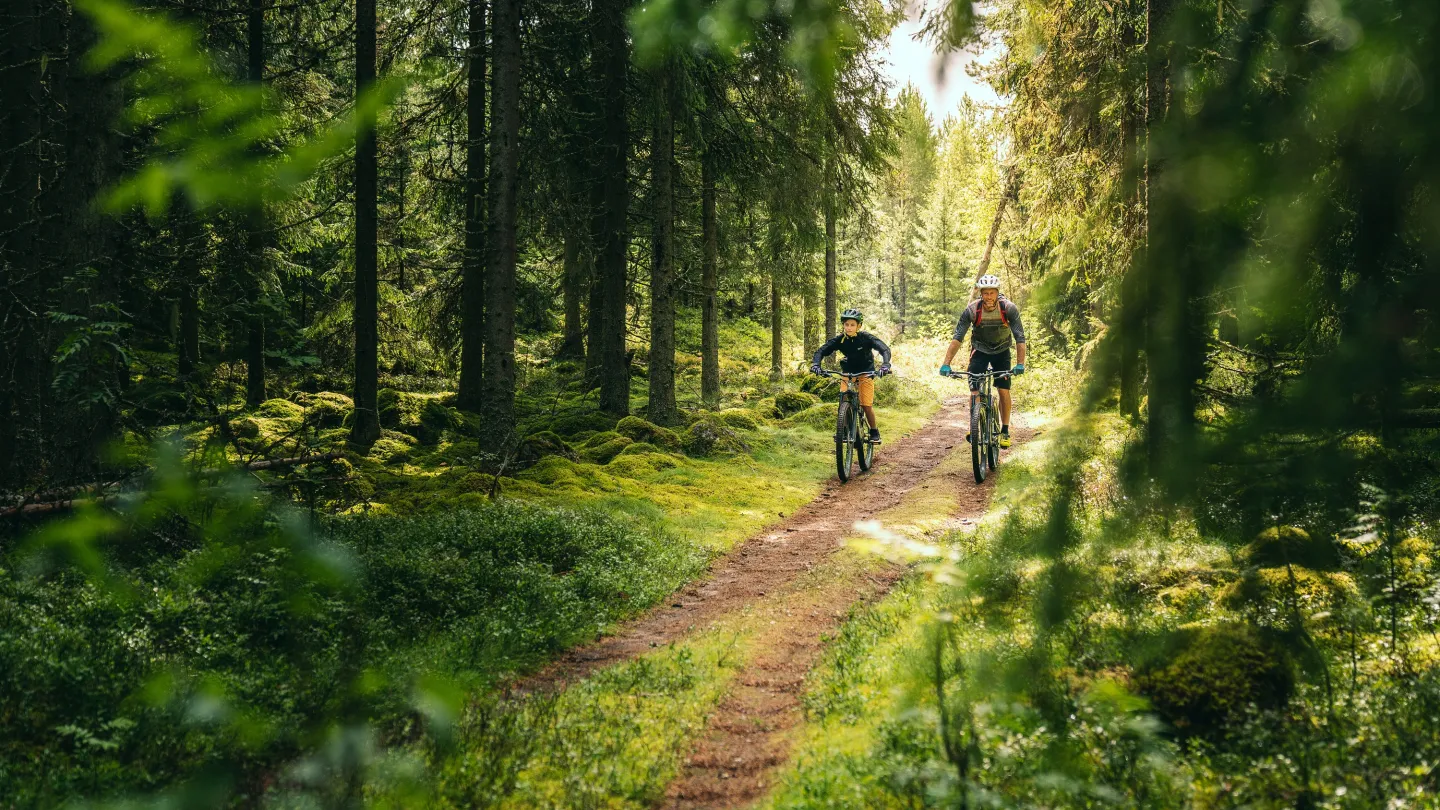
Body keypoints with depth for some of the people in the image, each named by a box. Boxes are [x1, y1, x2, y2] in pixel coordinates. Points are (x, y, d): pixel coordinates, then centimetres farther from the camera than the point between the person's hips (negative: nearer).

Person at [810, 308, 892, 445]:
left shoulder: (866, 338, -22)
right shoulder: (839, 340, -17)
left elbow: (884, 349, -29)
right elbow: (821, 351, -21)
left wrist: (885, 364, -48)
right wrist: (815, 364, -42)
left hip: (866, 372, -2)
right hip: (847, 372, 2)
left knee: (866, 405, -10)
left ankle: (874, 432, 8)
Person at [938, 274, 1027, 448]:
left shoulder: (1009, 309, -26)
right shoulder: (972, 310, -26)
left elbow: (1020, 338, -27)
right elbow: (957, 338, -27)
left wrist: (1020, 364, -39)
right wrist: (946, 364, -37)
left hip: (1002, 351, 0)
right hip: (980, 350, 0)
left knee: (1004, 390, -6)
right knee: (975, 391, -14)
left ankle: (1005, 431, 7)